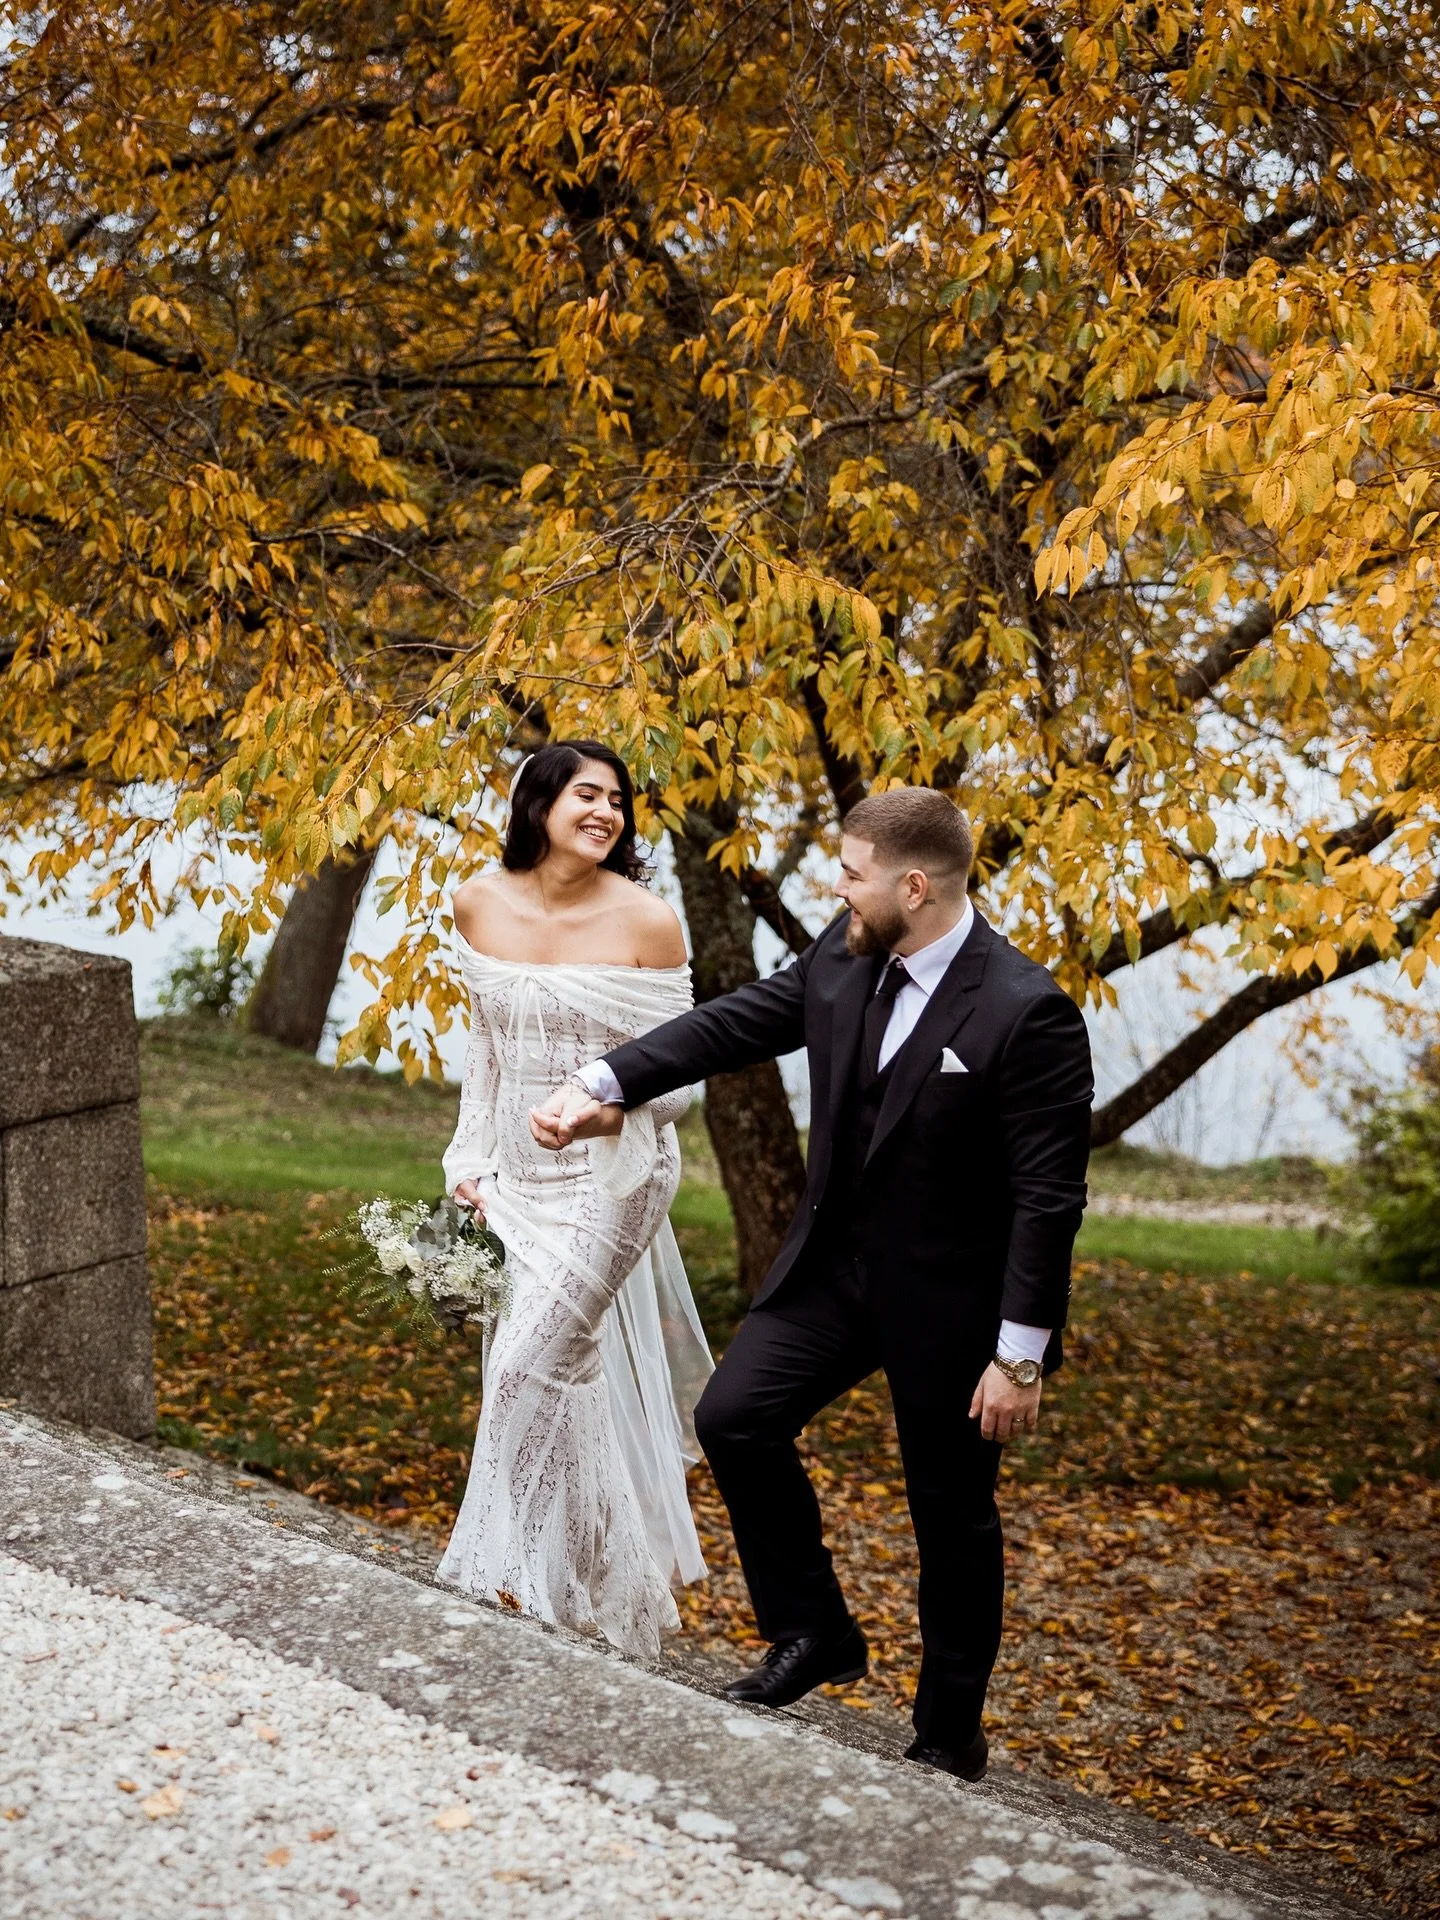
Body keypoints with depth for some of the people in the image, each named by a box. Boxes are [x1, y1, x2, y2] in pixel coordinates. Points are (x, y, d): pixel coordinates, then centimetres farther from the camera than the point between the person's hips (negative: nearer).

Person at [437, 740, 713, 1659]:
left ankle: (535, 1580, 13)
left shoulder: (646, 921, -14)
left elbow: (679, 1074, -8)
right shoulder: (480, 904, 0)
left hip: (609, 1179, -5)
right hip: (519, 1179, 5)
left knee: (540, 1361, -5)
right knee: (573, 1375, 14)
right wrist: (471, 1160, 6)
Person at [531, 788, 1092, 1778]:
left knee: (952, 1510, 8)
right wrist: (602, 1085, -3)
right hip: (836, 1262, 6)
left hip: (950, 1297, -6)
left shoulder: (1027, 1013, -24)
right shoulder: (845, 958, -5)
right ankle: (815, 1633, 17)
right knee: (734, 1418, -2)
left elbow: (1049, 1200, -22)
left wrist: (1021, 1356, -21)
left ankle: (949, 1735, 27)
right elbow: (734, 1022, 5)